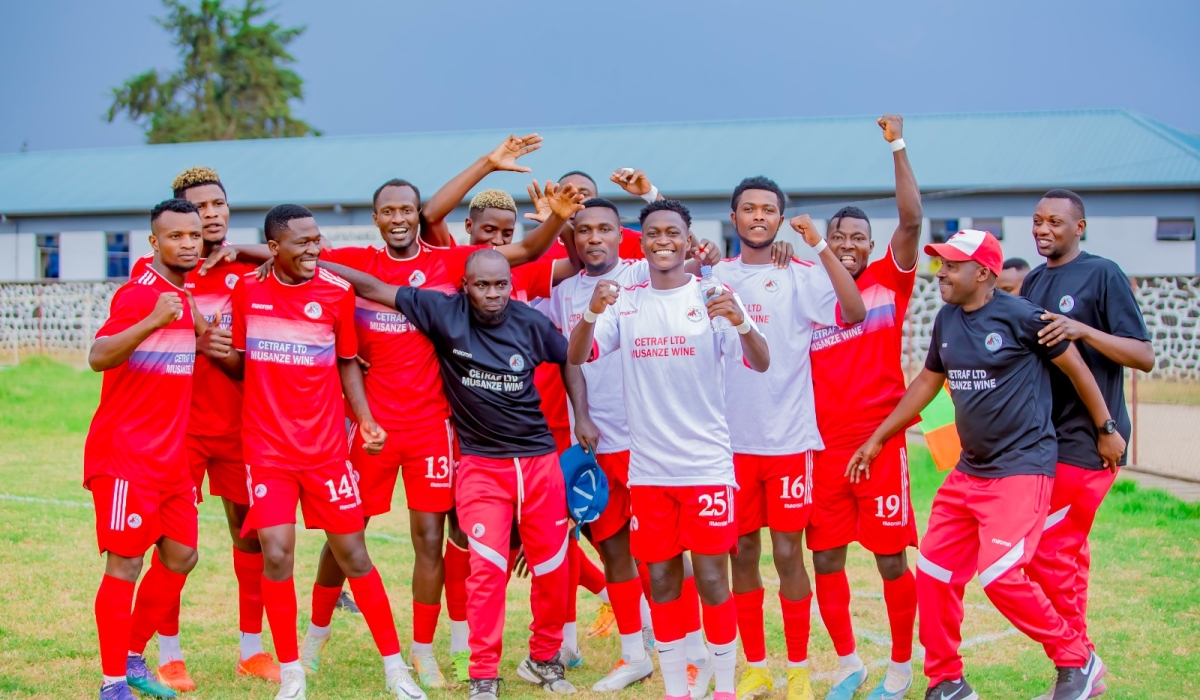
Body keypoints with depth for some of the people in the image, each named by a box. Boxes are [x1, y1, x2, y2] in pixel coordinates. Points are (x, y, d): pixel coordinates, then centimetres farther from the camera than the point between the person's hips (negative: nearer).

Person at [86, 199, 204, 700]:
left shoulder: (189, 295, 11)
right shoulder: (138, 294, -14)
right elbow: (98, 357, -29)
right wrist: (152, 321, -42)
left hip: (171, 456, 8)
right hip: (125, 455, -8)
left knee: (180, 556, 11)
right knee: (126, 563, -5)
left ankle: (133, 658, 25)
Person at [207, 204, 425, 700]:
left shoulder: (337, 292, -1)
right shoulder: (247, 290, 2)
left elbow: (347, 362, 9)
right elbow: (241, 365, 11)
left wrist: (364, 417, -4)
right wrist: (220, 352, -11)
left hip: (326, 447, 0)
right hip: (267, 448, 0)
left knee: (351, 552, 3)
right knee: (276, 553, -10)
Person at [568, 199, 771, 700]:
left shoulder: (712, 298, -3)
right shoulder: (625, 302, 4)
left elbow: (761, 364, -13)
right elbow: (577, 358, -5)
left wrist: (741, 321, -34)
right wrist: (592, 313, -24)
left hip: (707, 464, -2)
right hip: (647, 468, 3)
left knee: (711, 578, -2)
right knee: (662, 581, 8)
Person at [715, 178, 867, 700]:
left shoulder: (801, 277, -2)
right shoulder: (714, 277, 6)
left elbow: (854, 312, -17)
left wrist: (819, 244, -21)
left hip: (789, 438, -2)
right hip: (733, 438, 2)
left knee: (788, 553, 0)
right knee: (742, 554, 8)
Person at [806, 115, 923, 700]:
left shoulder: (889, 280, 3)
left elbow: (911, 220, -11)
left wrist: (897, 146, -16)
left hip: (880, 442, -3)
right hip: (823, 447, 3)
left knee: (891, 559, 0)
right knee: (825, 559, 6)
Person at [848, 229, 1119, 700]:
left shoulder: (1019, 316, -13)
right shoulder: (947, 320, 6)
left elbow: (1074, 366, -4)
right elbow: (927, 382, 19)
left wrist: (1106, 430, 2)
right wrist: (877, 439, 21)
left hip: (1021, 469, -8)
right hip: (968, 472, 8)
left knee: (1000, 576, -18)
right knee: (933, 573, 6)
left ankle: (1076, 661, 3)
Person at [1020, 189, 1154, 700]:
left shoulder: (1103, 275, -8)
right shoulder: (1033, 283, 14)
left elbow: (1145, 356, -12)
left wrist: (1083, 329, -24)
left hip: (1087, 441, -7)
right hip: (1044, 438, 7)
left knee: (1049, 554, -8)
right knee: (1065, 554, 10)